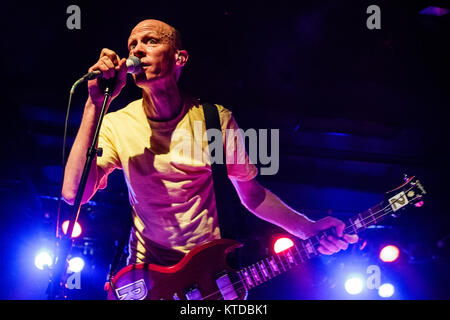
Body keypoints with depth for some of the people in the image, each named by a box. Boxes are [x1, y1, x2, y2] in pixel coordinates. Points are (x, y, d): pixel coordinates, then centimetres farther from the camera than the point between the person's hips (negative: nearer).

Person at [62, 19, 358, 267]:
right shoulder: (116, 124, -4)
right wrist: (96, 104, -20)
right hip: (146, 275, 0)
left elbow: (250, 192, 8)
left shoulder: (216, 118, -2)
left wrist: (307, 228, -4)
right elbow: (73, 193, -18)